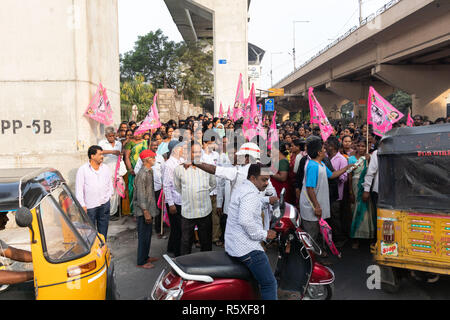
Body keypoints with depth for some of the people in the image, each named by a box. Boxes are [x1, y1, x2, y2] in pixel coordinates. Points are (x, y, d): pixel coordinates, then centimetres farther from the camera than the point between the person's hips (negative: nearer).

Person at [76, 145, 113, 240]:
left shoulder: (106, 168, 9)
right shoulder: (83, 170, -2)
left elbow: (110, 184, 18)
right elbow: (79, 189, -4)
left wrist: (108, 196, 7)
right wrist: (82, 205, -9)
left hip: (104, 204, 4)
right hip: (89, 206, -3)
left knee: (103, 229, 11)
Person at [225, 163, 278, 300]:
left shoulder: (241, 188, 15)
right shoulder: (251, 194, -18)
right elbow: (246, 220, -30)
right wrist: (264, 234, -18)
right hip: (247, 248, -11)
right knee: (269, 284, -5)